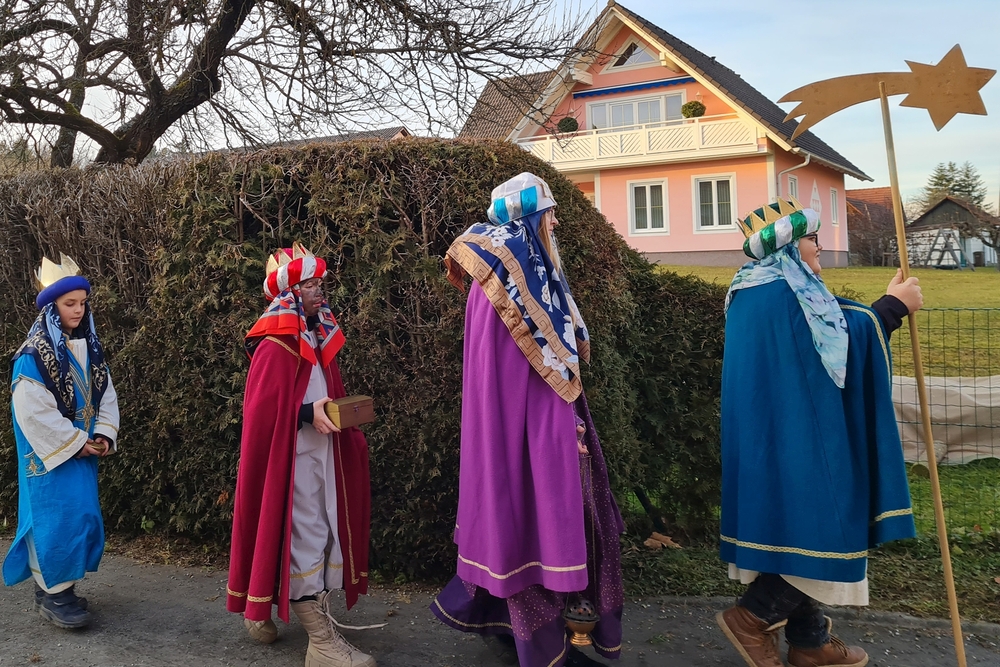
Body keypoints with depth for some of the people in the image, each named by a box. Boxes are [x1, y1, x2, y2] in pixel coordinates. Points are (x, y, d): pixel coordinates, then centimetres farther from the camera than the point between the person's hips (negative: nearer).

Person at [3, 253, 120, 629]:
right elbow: (32, 410, -18)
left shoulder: (89, 348, 7)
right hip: (51, 455, -7)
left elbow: (106, 394, 10)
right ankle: (52, 594, 8)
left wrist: (104, 435, -5)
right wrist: (76, 443, -16)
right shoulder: (33, 354, -15)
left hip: (83, 451, 7)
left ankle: (60, 587, 23)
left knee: (81, 517, 10)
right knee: (56, 519, -4)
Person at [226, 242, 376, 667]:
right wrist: (308, 414, -24)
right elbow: (262, 410, -18)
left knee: (323, 533, 12)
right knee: (303, 536, -6)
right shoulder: (275, 345, -14)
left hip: (320, 452, 9)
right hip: (289, 456, -9)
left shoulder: (316, 338, 14)